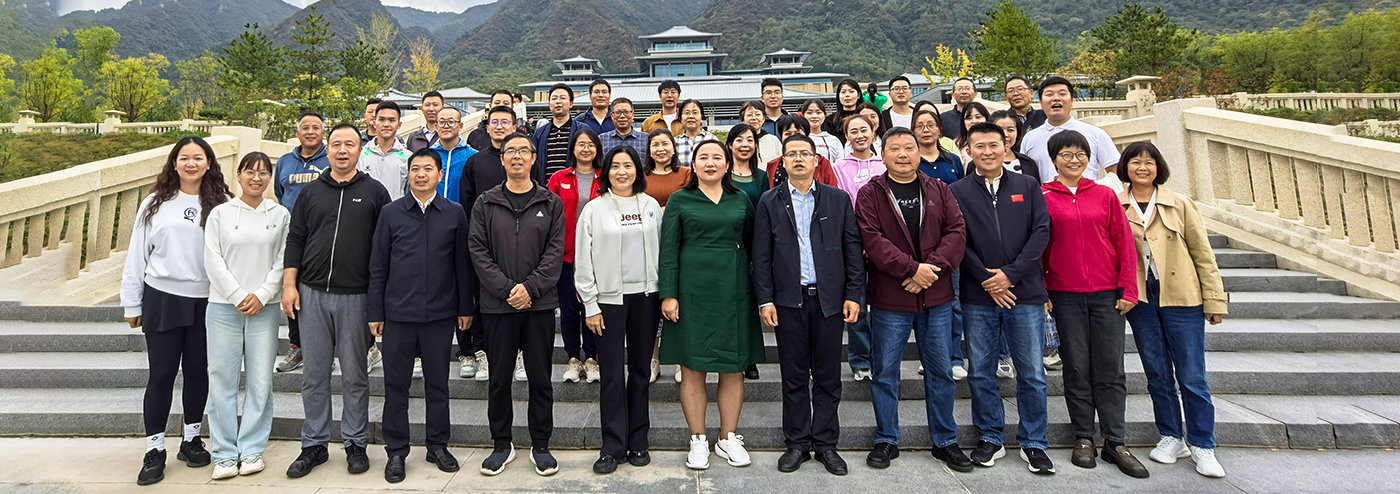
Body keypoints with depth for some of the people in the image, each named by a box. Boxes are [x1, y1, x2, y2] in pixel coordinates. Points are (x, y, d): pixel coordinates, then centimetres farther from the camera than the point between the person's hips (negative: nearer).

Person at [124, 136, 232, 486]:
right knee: (161, 374, 4)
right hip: (162, 299, 0)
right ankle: (155, 450, 15)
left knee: (197, 371, 10)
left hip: (204, 301, 0)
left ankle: (192, 440, 26)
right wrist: (132, 304, 5)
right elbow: (137, 256, 6)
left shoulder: (220, 205, 0)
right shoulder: (155, 205, 3)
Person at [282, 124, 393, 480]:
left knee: (355, 376, 6)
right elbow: (295, 240, 11)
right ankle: (314, 445, 22)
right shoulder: (311, 192, 10)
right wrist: (289, 285, 2)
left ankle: (355, 444, 19)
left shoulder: (374, 192, 3)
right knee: (314, 375, 9)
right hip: (312, 294, 3)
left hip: (356, 297, -2)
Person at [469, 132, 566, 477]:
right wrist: (505, 288, -13)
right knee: (499, 378, 9)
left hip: (540, 303, 0)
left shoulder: (551, 203, 5)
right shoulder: (485, 204, 6)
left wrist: (530, 287, -14)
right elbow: (478, 251, -2)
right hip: (497, 304, 1)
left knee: (540, 377, 7)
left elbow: (555, 251, -2)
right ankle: (502, 444, 25)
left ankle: (540, 445, 20)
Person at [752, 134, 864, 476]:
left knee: (828, 376, 8)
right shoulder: (770, 202, 5)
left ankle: (825, 443, 21)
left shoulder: (839, 200, 7)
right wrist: (765, 300, -5)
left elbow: (853, 250, 4)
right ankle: (797, 443, 20)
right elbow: (761, 256, 2)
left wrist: (853, 295, -3)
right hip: (788, 300, 0)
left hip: (829, 298, 1)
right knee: (794, 376, 8)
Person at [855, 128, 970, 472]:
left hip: (937, 298, 3)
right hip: (889, 300, -2)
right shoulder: (870, 194, -1)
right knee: (885, 372, 7)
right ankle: (886, 441, 23)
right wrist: (912, 269, -19)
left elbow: (956, 232, -1)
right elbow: (872, 239, -12)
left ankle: (945, 441, 27)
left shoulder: (939, 191, 9)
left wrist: (933, 267, -15)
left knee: (940, 371, 12)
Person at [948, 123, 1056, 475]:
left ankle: (1033, 443, 20)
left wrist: (1011, 273, -10)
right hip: (978, 297, 0)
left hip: (1026, 292, 0)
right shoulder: (957, 191, 4)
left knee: (1032, 374, 6)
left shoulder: (1028, 186, 8)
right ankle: (990, 439, 23)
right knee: (981, 373, 8)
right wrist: (987, 280, -9)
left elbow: (1041, 231, 0)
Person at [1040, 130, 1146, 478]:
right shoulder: (1042, 197, 2)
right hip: (1065, 295, -1)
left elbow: (1124, 243, 5)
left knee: (1111, 369, 5)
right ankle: (1083, 439, 17)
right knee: (1077, 367, 6)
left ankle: (1115, 442, 14)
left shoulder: (1105, 195, 6)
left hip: (1107, 293, 1)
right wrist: (1040, 292, -3)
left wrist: (1129, 289, -1)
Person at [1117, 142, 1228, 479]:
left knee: (1192, 375, 2)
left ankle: (1202, 446, 15)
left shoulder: (1179, 204, 1)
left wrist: (1215, 300, 0)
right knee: (1157, 372, 11)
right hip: (1140, 299, 1)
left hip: (1181, 298, -1)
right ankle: (1171, 438, 25)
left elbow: (1202, 253, 3)